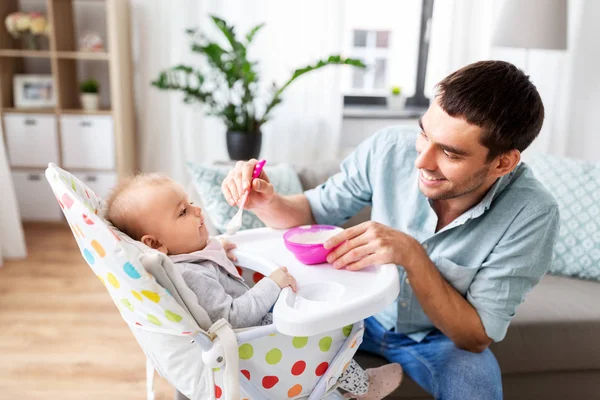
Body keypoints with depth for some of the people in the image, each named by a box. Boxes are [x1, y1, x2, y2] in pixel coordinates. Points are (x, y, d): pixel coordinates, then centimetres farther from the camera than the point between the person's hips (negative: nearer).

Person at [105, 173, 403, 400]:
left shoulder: (182, 258, -4)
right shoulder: (189, 277, -35)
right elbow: (230, 318, -37)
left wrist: (218, 252, 5)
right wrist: (272, 285, -36)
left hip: (251, 319, 10)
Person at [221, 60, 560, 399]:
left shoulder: (531, 215, -26)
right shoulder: (390, 148, -22)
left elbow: (476, 337, -22)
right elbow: (315, 210, -7)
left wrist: (413, 256, -36)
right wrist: (267, 201, -29)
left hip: (440, 337, -1)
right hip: (360, 310, 2)